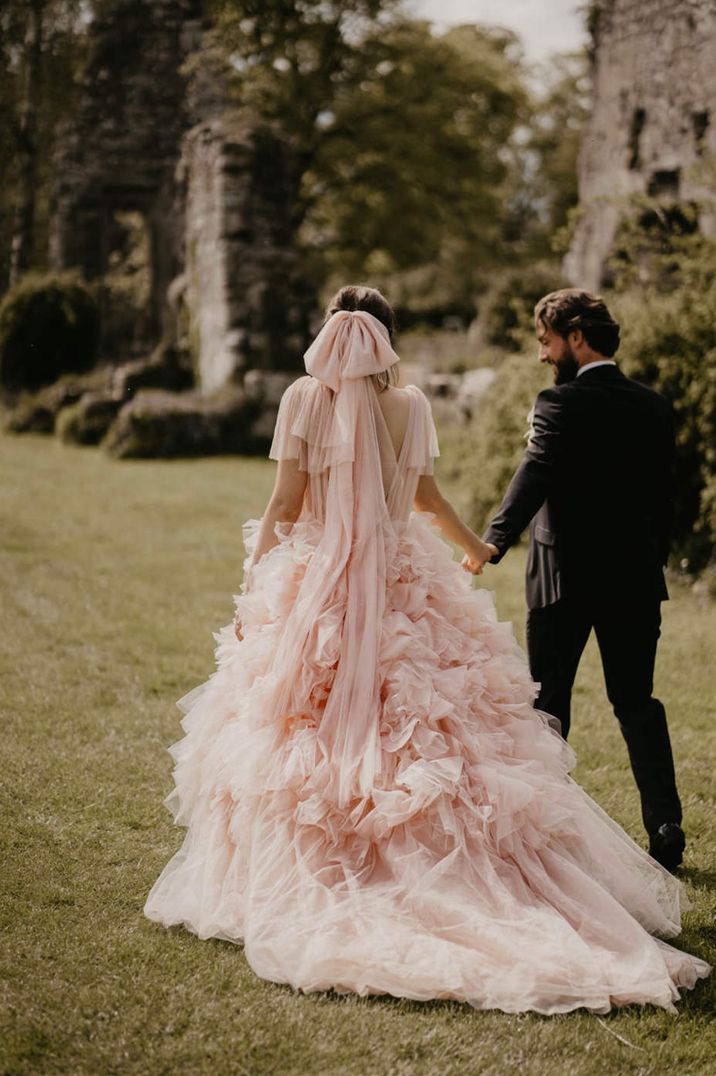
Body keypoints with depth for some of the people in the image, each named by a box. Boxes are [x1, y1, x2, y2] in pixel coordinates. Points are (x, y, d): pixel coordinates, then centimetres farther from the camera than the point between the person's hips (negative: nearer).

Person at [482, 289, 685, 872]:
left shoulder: (560, 403, -11)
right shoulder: (655, 407, 7)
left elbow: (535, 476, -26)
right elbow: (664, 495, 11)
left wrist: (494, 542, -36)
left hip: (565, 577, -5)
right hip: (635, 578, 5)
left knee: (547, 703, 8)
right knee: (637, 703, 11)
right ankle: (666, 828, 3)